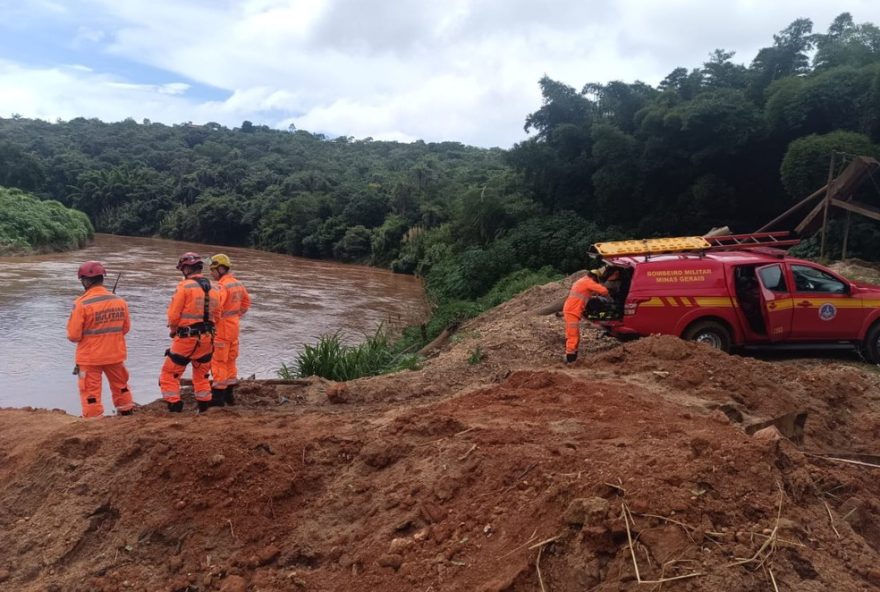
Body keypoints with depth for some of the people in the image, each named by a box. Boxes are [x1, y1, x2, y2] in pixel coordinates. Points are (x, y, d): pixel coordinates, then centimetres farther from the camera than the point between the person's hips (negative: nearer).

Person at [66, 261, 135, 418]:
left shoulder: (82, 304, -18)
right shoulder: (120, 301, -6)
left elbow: (74, 335, -14)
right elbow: (125, 328, 6)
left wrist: (86, 336, 6)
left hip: (90, 357, -4)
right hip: (115, 354, 4)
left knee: (91, 391, 8)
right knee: (120, 386, 23)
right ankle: (126, 413, 36)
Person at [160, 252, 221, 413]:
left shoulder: (185, 287, -11)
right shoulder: (214, 289, 6)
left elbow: (173, 314, -10)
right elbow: (216, 316, 9)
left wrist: (173, 330, 7)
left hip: (186, 338, -6)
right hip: (206, 339, 6)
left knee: (169, 374, 7)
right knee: (202, 375, 21)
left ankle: (175, 408, 4)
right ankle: (205, 408, 23)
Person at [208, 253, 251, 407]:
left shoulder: (222, 286, -20)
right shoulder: (237, 284, 8)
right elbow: (246, 301, 21)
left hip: (222, 329, -9)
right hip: (234, 327, 9)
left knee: (218, 362, -1)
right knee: (230, 361, 16)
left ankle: (218, 396, 4)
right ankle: (230, 394, 24)